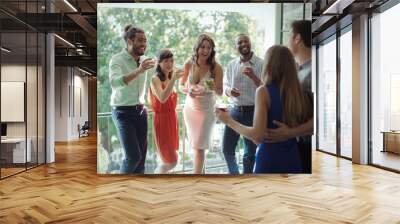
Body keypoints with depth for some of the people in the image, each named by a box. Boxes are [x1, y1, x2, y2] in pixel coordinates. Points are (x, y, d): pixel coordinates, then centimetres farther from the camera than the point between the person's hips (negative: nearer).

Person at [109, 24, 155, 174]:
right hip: (123, 112, -6)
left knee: (142, 154, 5)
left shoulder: (142, 61, 6)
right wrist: (138, 70, -44)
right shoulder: (117, 60, -13)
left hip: (140, 111, 6)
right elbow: (114, 82, -33)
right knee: (134, 156, -8)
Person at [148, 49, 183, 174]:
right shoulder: (155, 79, -14)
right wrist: (174, 79, -37)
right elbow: (162, 98, -36)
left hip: (171, 120, 8)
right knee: (171, 161, -3)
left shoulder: (169, 79, 9)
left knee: (170, 159, 15)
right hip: (162, 122, -8)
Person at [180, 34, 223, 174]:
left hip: (206, 110, -3)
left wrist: (214, 87, -31)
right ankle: (201, 172, 36)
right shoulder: (189, 64, -8)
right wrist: (188, 90, -20)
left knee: (199, 147, -5)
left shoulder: (216, 67, -15)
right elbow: (181, 86, 2)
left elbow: (220, 92, -9)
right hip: (190, 108, 3)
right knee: (196, 145, 16)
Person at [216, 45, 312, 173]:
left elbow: (258, 135, -17)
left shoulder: (264, 91, -11)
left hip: (269, 160, -5)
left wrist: (229, 121, -6)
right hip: (293, 160, 5)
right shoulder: (299, 93, 2)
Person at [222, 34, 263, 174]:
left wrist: (253, 76, -22)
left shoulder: (261, 64, -4)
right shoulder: (231, 65, 8)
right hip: (235, 110, 4)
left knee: (249, 153, 7)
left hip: (253, 111, -3)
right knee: (227, 148, 8)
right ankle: (234, 174, 32)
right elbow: (225, 84, 15)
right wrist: (229, 91, -8)